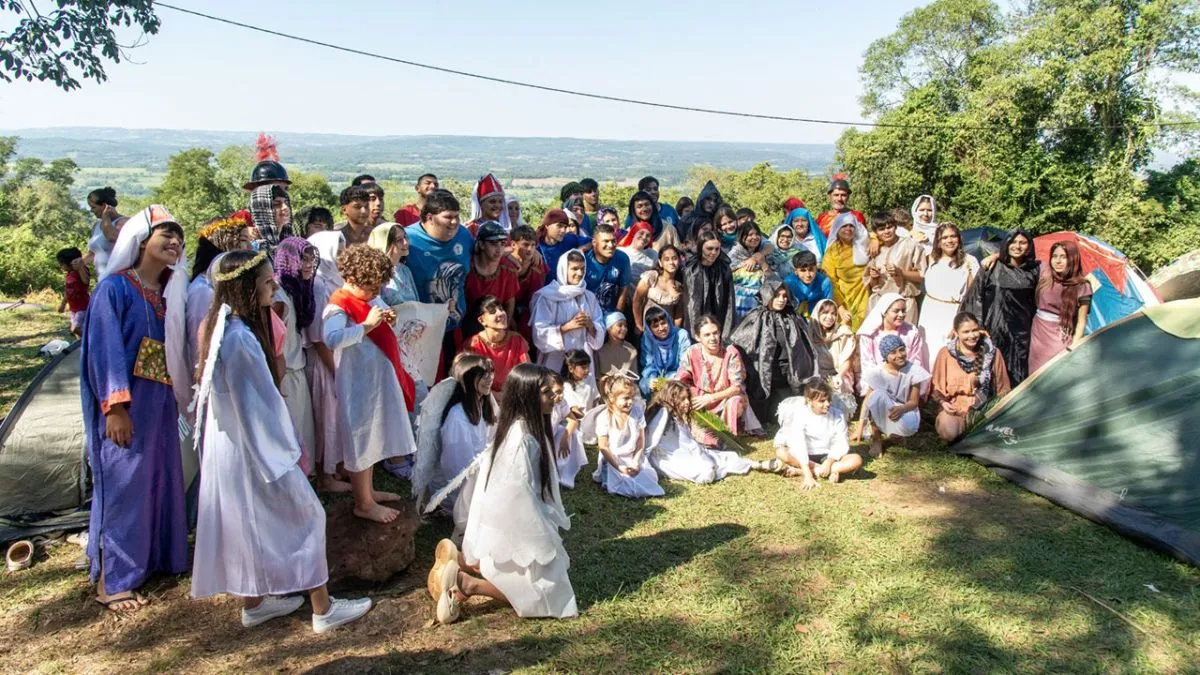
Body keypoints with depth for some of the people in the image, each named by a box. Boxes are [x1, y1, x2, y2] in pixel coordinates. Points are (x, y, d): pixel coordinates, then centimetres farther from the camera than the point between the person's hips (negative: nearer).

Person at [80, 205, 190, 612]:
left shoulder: (169, 292, 11)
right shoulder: (114, 288, -10)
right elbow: (105, 350, -16)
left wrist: (180, 399, 14)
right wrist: (115, 407, -23)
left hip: (161, 401, 7)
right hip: (127, 404, -7)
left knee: (161, 479, 14)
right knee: (122, 485, -2)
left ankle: (156, 558, 29)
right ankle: (110, 581, 7)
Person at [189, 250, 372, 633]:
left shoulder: (219, 326, 5)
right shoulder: (241, 338, -25)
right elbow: (261, 405, -21)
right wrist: (290, 449, -12)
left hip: (228, 441, 10)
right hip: (254, 447, -10)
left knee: (250, 521, 19)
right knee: (304, 515, 1)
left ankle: (253, 602, 32)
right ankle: (322, 608, 9)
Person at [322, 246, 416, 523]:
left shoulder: (369, 299, 5)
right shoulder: (338, 308, -20)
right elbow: (333, 339, -40)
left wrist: (387, 320, -3)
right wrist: (367, 325, -35)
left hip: (378, 378, 9)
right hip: (358, 384, -9)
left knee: (372, 436, 22)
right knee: (361, 439, 4)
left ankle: (367, 490, 39)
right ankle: (363, 503, 17)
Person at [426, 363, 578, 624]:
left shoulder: (523, 427, 4)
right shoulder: (522, 439, -25)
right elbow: (521, 497, -24)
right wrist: (546, 544, -14)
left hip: (508, 522, 9)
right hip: (515, 529, -9)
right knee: (545, 591, -4)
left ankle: (460, 561, 10)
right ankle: (466, 584, -8)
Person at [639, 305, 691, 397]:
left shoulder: (681, 335, -10)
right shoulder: (646, 339, -2)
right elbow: (648, 365, -2)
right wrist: (652, 380, -25)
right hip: (657, 378, 2)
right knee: (644, 385, -28)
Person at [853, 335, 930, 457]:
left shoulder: (913, 371, -13)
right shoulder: (877, 372, -12)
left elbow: (914, 402, -9)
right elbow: (867, 401, -11)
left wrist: (901, 409, -33)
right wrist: (860, 428, -17)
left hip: (905, 411, 0)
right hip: (881, 414, 1)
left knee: (908, 427, -38)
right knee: (878, 395, -34)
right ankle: (876, 437, -14)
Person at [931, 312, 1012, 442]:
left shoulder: (992, 353, 4)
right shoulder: (946, 353, 0)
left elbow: (1002, 388, 11)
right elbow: (937, 387, 6)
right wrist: (943, 402, -12)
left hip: (984, 408, 2)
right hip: (954, 407, -2)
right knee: (948, 433, -32)